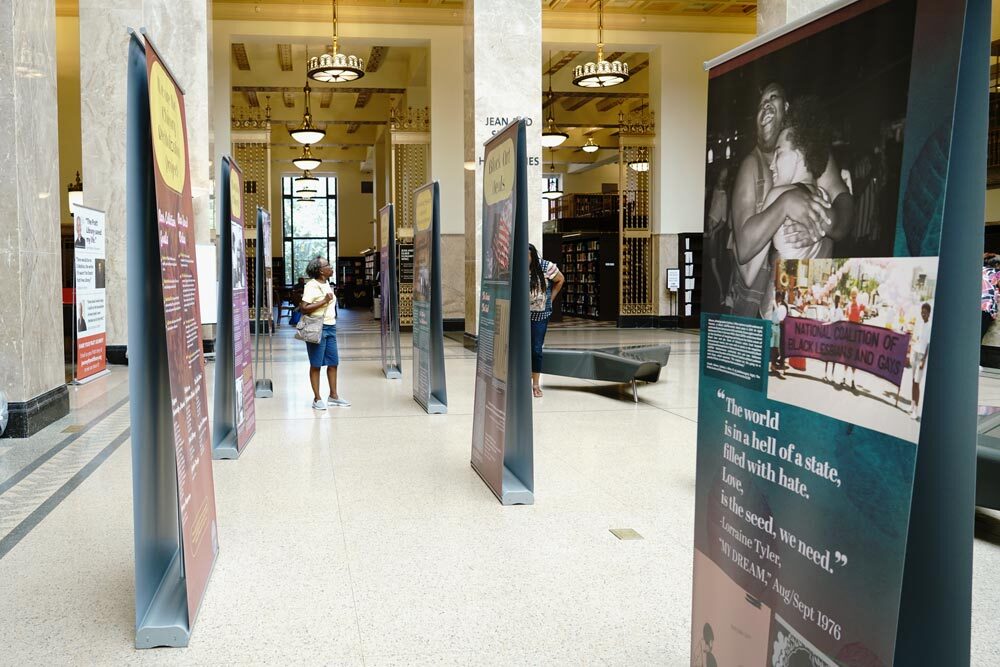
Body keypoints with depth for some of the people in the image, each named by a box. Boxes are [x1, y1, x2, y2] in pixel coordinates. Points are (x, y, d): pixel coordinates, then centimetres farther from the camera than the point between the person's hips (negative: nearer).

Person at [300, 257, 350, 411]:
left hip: (330, 327, 8)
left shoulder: (326, 284, 12)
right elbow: (304, 308, -20)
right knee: (316, 364, 1)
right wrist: (324, 301, -20)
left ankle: (333, 396, 20)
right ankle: (317, 399, 7)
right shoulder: (311, 285, -12)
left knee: (333, 362, 10)